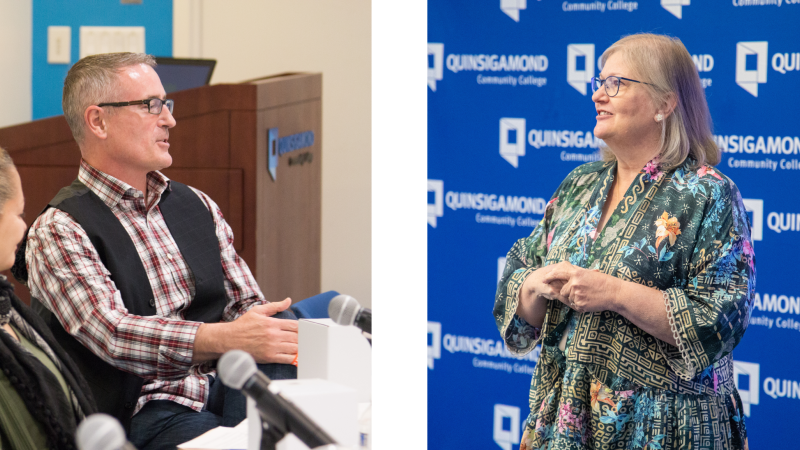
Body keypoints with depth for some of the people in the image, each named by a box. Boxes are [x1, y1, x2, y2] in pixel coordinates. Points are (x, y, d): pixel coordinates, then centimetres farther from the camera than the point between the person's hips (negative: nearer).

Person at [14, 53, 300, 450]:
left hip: (226, 387, 7)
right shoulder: (58, 231, -2)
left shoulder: (197, 206, 20)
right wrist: (225, 339, -29)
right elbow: (111, 332, -16)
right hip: (145, 413, -6)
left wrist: (271, 334, -8)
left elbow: (247, 305, 17)